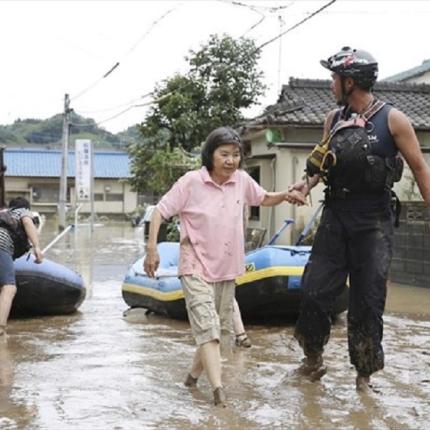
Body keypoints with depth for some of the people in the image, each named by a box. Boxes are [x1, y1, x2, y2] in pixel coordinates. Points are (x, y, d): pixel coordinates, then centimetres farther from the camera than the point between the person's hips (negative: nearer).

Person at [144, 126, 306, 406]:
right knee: (207, 327, -16)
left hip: (227, 268, 6)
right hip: (196, 267, -5)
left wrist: (285, 196, -3)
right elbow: (160, 211, -10)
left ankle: (194, 375, 34)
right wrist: (152, 248, -18)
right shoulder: (191, 181, -15)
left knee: (219, 328, 15)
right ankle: (218, 389, -20)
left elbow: (263, 199, 17)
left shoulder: (242, 180, -2)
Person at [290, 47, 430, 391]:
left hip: (373, 221, -4)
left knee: (367, 299, 2)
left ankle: (364, 371, 17)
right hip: (336, 215, 4)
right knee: (316, 288, 1)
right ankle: (313, 359, 19)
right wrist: (309, 182, -3)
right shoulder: (334, 118, 8)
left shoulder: (393, 120, -6)